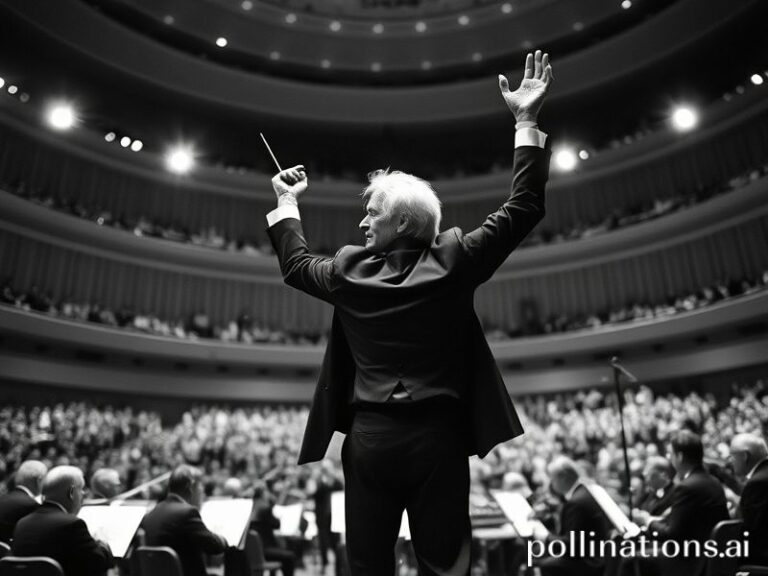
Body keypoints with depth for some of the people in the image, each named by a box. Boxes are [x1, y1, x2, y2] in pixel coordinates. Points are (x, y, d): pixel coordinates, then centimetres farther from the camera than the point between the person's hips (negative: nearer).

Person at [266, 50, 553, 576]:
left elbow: (296, 264, 19)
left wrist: (287, 203, 32)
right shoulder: (453, 262, -7)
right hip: (438, 437, -1)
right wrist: (526, 122, 3)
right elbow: (523, 209, -2)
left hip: (370, 438, 1)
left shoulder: (349, 271, -2)